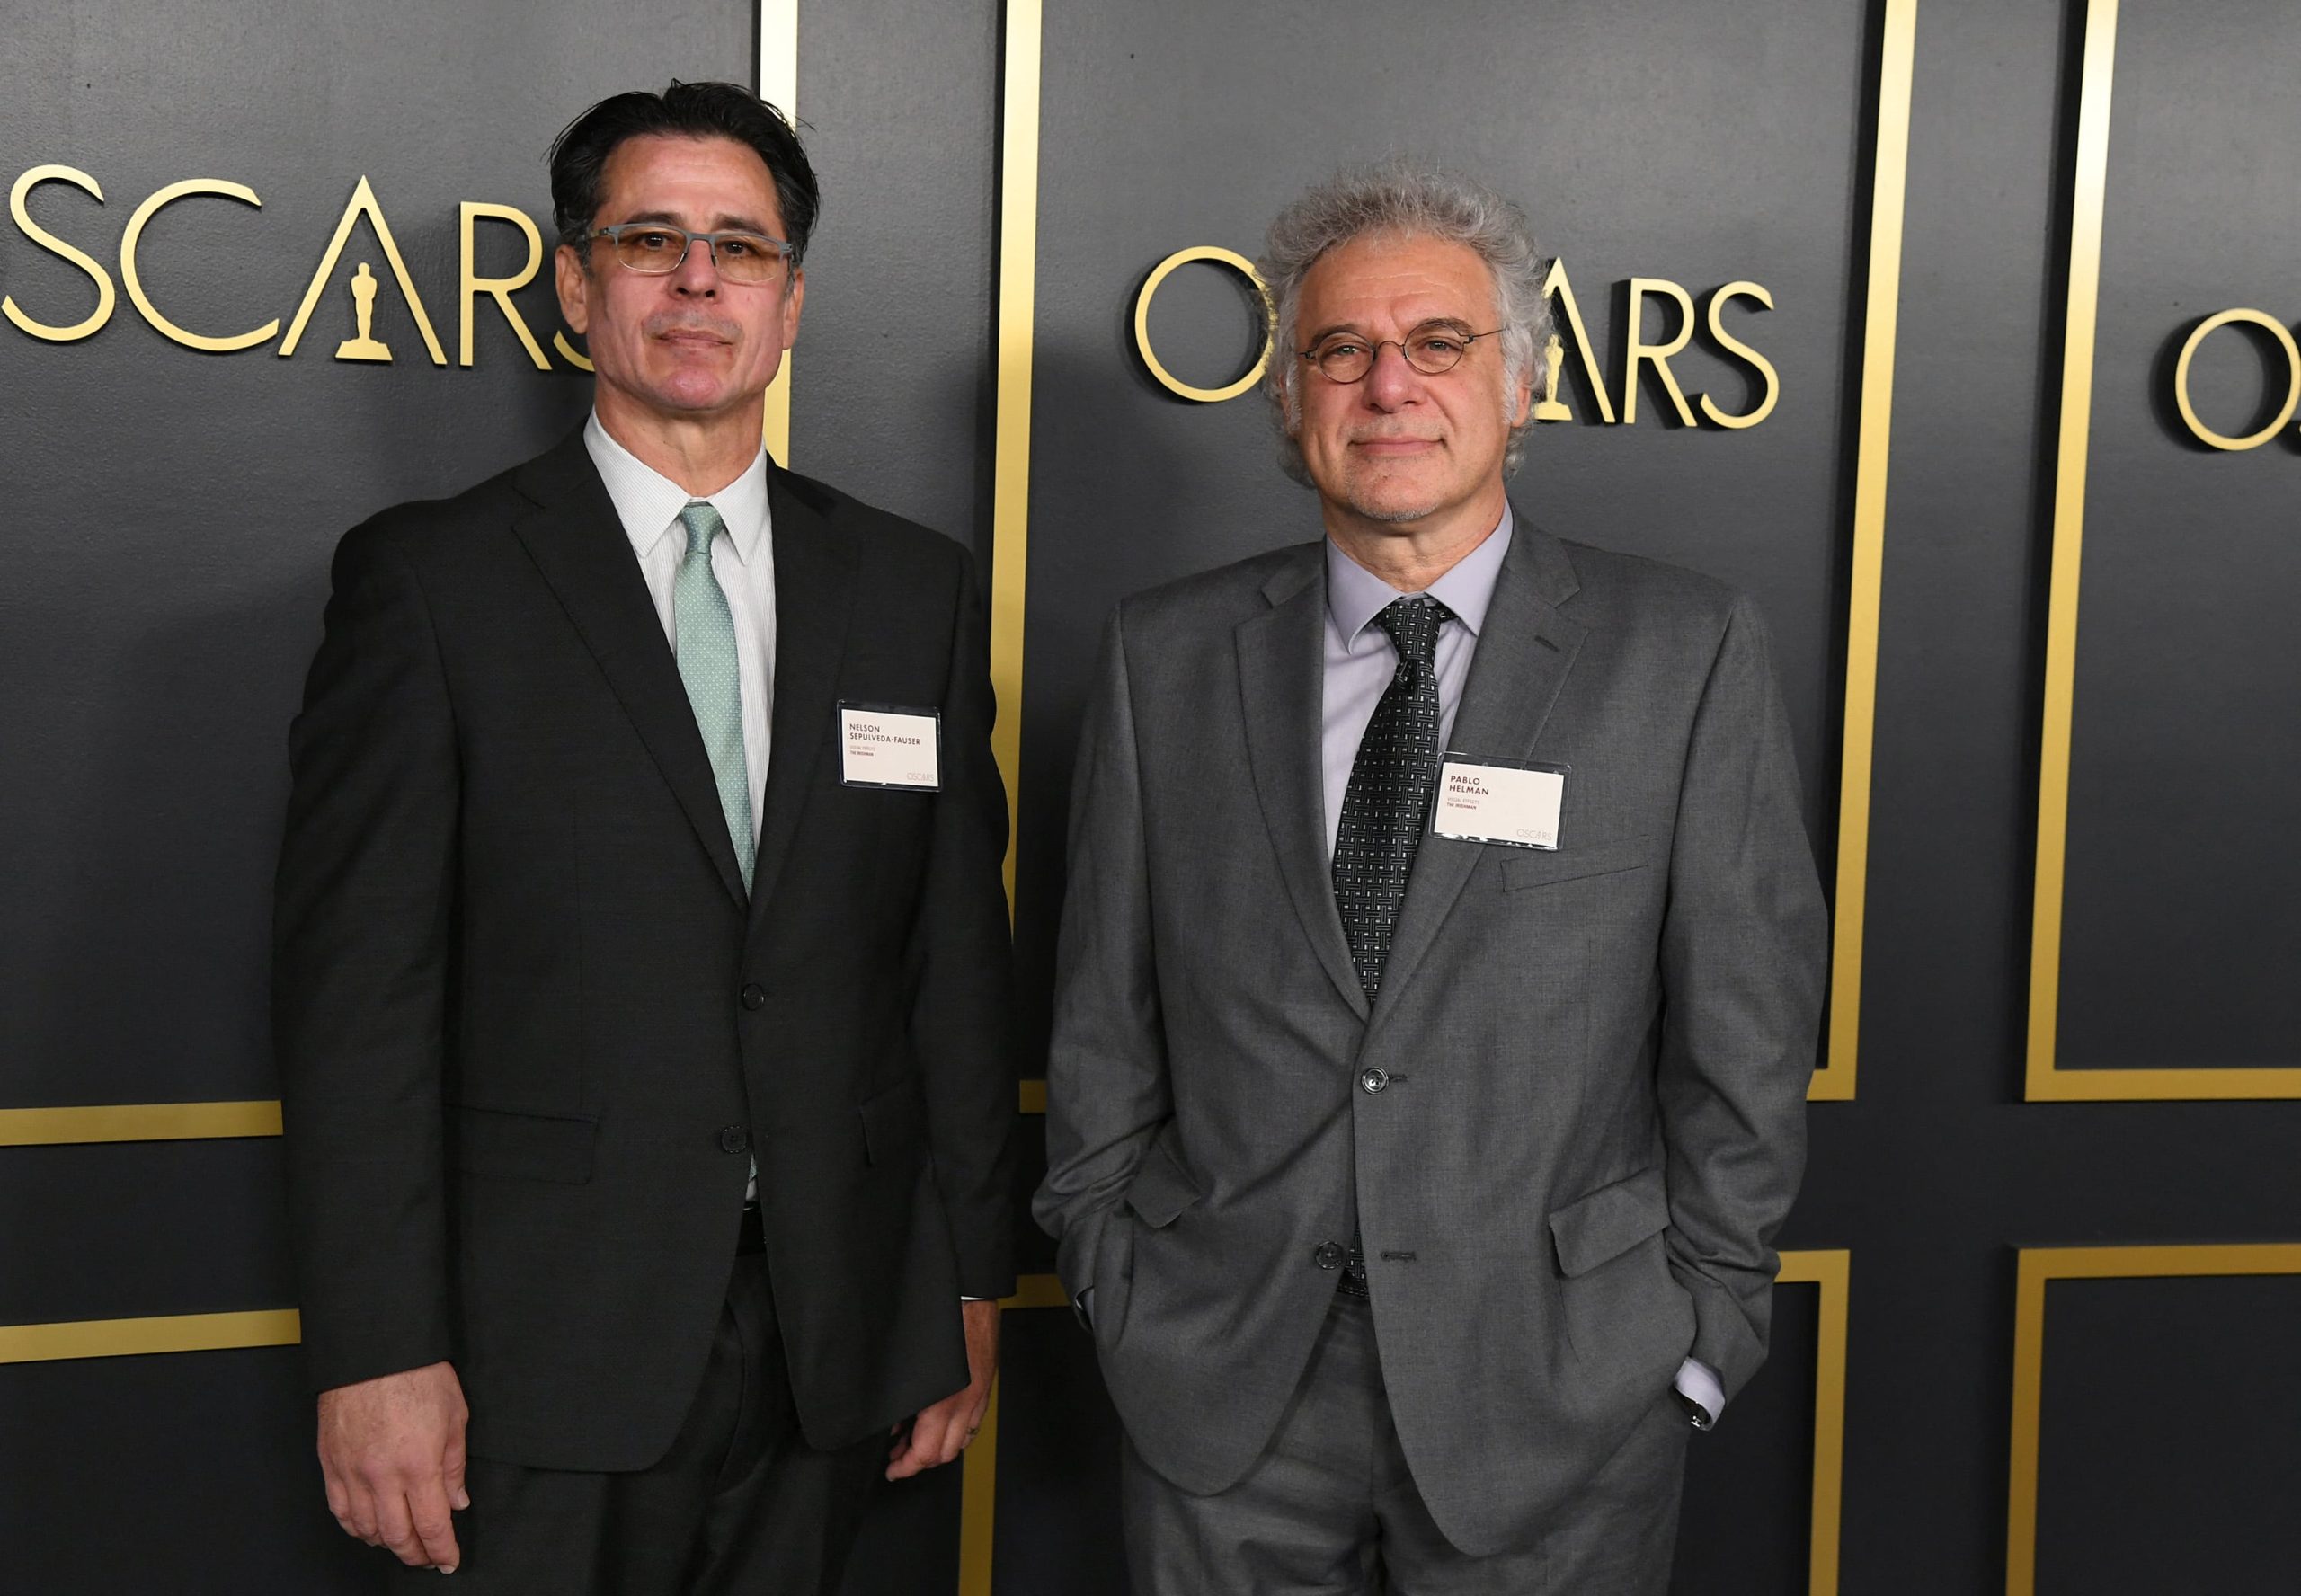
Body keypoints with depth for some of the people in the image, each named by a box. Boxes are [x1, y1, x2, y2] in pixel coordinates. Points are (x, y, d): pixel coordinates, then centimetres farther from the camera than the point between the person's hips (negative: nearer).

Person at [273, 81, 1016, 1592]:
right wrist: (379, 1352, -10)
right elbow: (359, 989, -7)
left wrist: (974, 1278, 7)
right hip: (552, 1352, -3)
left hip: (833, 1343, 3)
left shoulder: (916, 588, 7)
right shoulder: (429, 579, -3)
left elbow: (960, 955, 7)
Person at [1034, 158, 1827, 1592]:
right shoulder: (1167, 656, 2)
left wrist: (1706, 1332, -2)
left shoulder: (1689, 653, -4)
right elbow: (1106, 1014, 5)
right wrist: (1110, 1278, 5)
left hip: (1557, 1382, -1)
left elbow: (1745, 1027, -2)